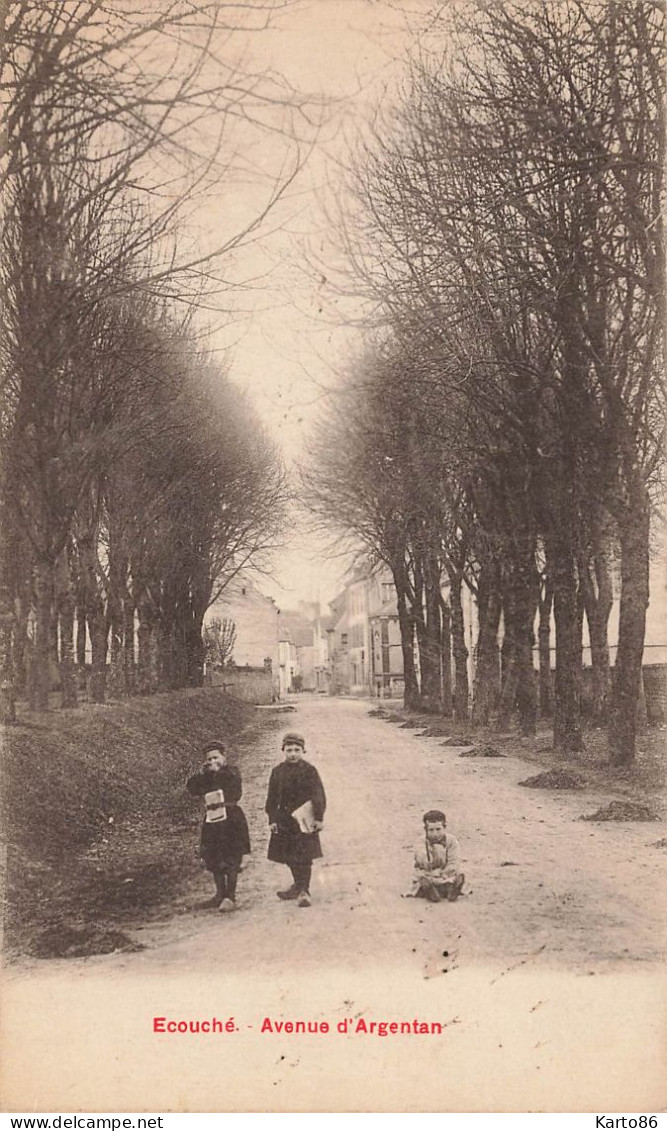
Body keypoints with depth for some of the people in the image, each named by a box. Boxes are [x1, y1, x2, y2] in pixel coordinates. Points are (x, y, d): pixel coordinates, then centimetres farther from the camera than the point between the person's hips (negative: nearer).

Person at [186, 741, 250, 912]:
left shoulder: (231, 771, 1)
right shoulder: (204, 776, 15)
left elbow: (231, 779, -22)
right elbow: (191, 787, 1)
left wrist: (217, 770, -13)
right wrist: (202, 773, -10)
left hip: (231, 817, -5)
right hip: (211, 819, 5)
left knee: (231, 860, -4)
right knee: (213, 859, 9)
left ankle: (230, 896, 0)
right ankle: (220, 893, 24)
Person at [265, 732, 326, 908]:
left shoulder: (309, 770, -5)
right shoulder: (277, 772, 6)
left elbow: (318, 796, -6)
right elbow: (272, 798, 9)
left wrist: (319, 817, -10)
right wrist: (272, 819, 4)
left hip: (304, 819, -4)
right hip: (285, 818, 4)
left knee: (304, 856, -5)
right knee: (290, 857, 12)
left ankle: (303, 891, 3)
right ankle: (299, 886, 31)